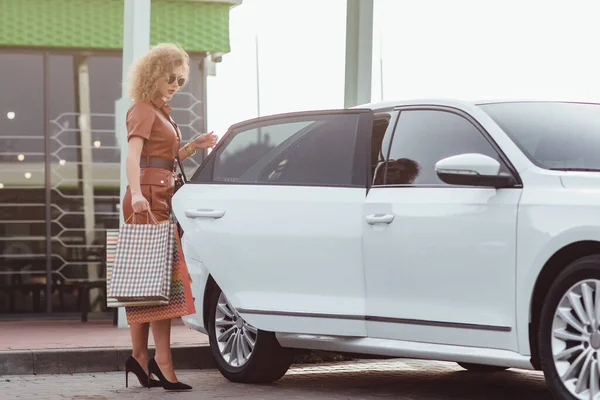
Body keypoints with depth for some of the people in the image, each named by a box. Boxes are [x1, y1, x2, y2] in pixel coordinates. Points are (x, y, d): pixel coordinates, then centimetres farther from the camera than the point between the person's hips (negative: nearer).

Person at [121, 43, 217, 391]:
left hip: (161, 198, 10)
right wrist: (137, 194, -36)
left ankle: (140, 356, 13)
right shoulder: (143, 110, -7)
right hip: (148, 199, -10)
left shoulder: (161, 112, 22)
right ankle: (163, 365, -17)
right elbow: (133, 155, -21)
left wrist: (193, 146, 14)